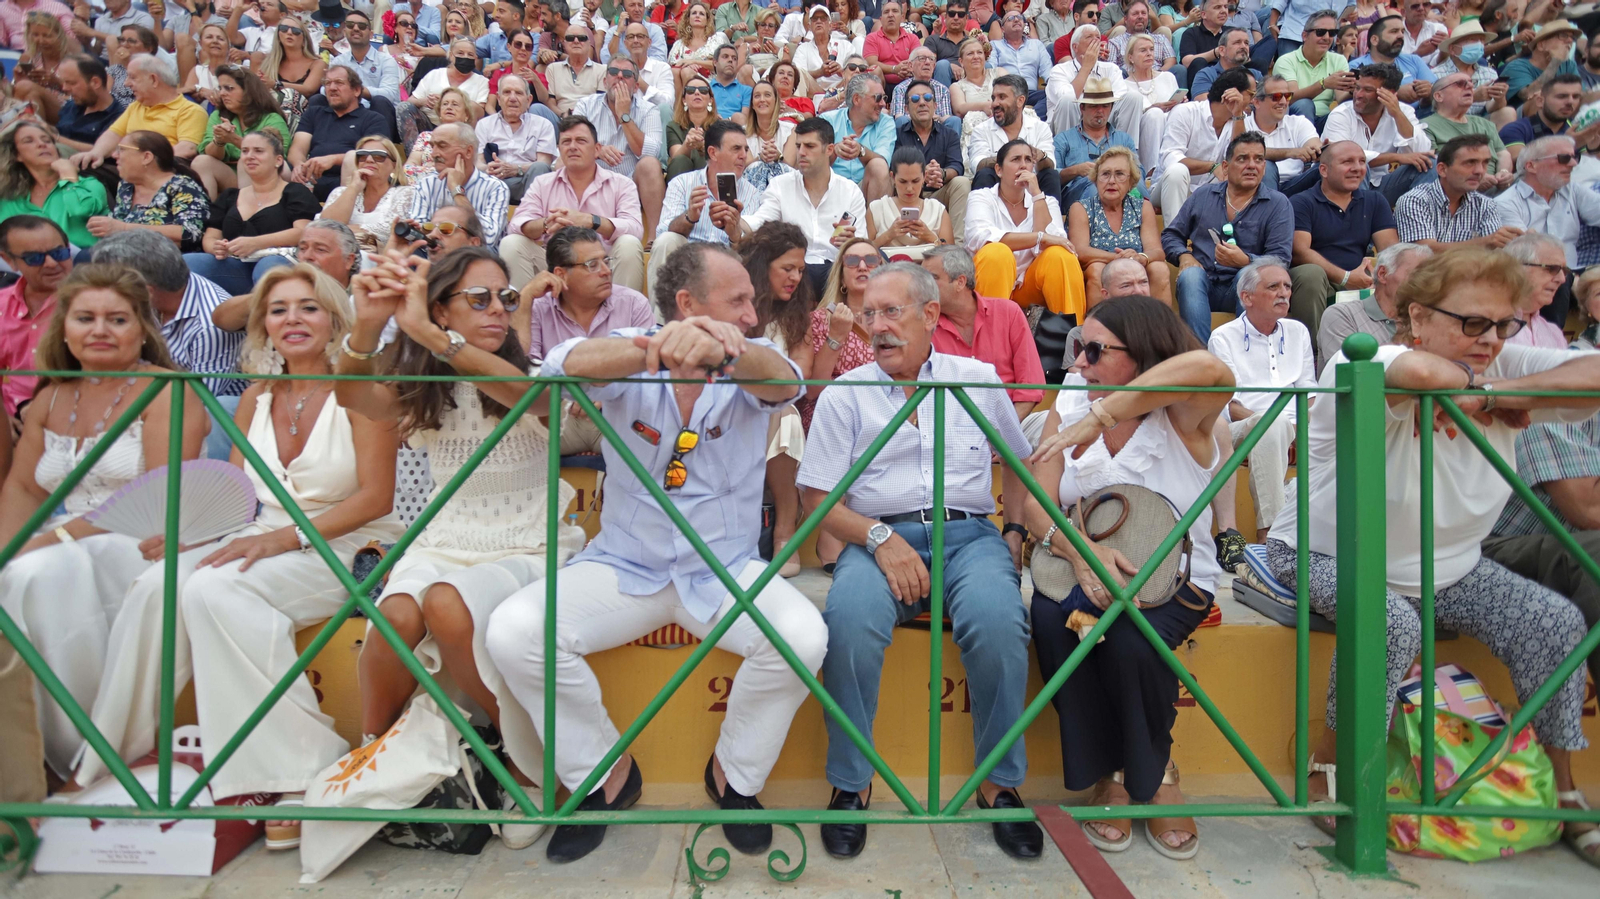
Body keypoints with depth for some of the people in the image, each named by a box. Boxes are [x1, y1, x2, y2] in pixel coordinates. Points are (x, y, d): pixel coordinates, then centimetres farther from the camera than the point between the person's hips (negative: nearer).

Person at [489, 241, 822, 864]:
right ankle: (604, 775, 5)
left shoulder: (749, 366, -2)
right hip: (624, 566, 0)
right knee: (513, 631, -21)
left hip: (725, 569, 0)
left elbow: (782, 379, -27)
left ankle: (734, 775, 4)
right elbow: (566, 365, -27)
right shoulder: (630, 362, -4)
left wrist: (727, 351, -51)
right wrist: (653, 349, -49)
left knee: (804, 636, -27)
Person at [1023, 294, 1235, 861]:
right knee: (1051, 618, -29)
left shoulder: (1184, 416, -9)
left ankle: (1155, 773, 1)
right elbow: (1037, 503, -7)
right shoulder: (1070, 405, 3)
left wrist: (1098, 417, -37)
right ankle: (1109, 773, -4)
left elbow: (1209, 368, -36)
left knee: (1131, 639, -33)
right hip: (1082, 568, 3)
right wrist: (1079, 550, -29)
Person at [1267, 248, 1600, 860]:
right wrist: (1479, 387, -28)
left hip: (1446, 569, 6)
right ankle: (1329, 767, -9)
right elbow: (1418, 372, -49)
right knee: (1393, 623, -32)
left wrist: (1498, 395, -29)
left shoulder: (1509, 369, -7)